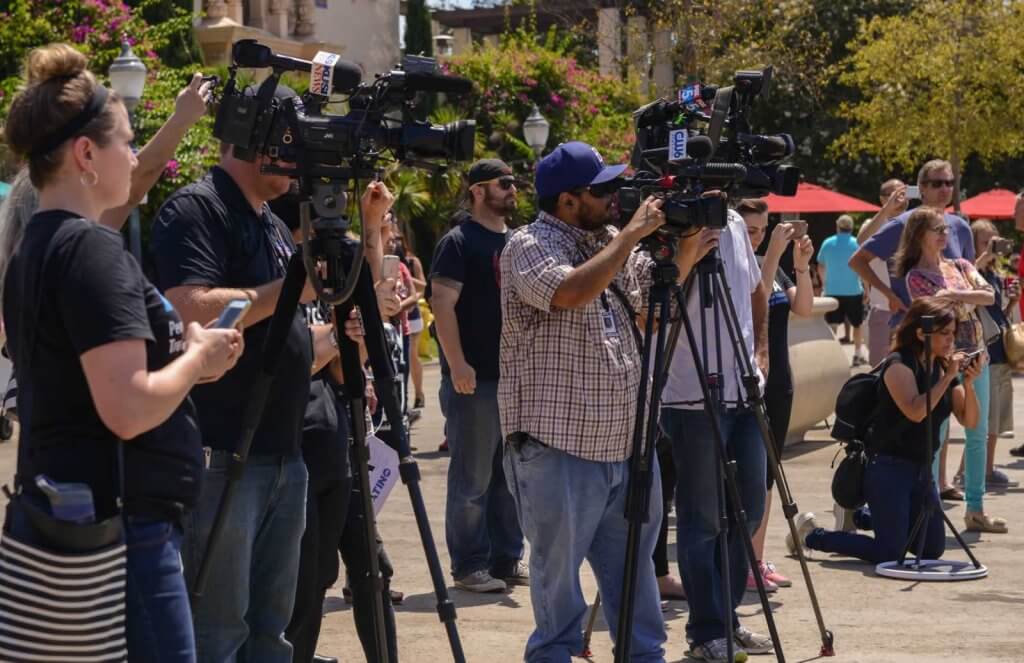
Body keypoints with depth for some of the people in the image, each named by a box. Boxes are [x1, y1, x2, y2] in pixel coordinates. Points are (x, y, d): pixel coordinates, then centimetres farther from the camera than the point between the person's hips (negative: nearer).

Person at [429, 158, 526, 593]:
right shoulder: (459, 242, -7)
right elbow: (443, 304, -14)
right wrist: (456, 363, -22)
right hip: (475, 378, -7)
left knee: (511, 475, 11)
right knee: (473, 478, -3)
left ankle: (508, 558, 19)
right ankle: (470, 566, 3)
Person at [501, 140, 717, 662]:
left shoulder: (611, 242, 13)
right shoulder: (528, 245, -9)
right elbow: (570, 292, -27)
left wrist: (685, 255, 4)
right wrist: (631, 235, -19)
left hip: (626, 441, 7)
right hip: (559, 445, -7)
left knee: (635, 565, 15)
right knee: (558, 569, 2)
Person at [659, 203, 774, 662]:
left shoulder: (734, 226, 10)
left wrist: (760, 346, 15)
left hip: (743, 391, 7)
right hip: (693, 398, -7)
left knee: (749, 508, 11)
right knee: (702, 519, -1)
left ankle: (727, 619, 23)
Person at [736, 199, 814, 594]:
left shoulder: (772, 268, 13)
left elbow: (804, 308, 3)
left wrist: (802, 265, -11)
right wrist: (773, 254, -28)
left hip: (776, 382, 8)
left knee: (766, 475, 9)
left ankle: (756, 559, 14)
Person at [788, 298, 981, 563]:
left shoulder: (944, 367, 7)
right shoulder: (899, 364, -13)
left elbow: (970, 421, 1)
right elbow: (915, 412, -28)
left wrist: (968, 383, -15)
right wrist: (948, 377, -23)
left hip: (922, 469, 8)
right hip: (888, 468, -8)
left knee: (932, 549, 10)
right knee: (889, 554, -10)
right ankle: (811, 535, 10)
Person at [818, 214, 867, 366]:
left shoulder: (827, 243, 0)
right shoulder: (857, 244, -6)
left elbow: (820, 267, 9)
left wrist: (824, 282, 26)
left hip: (832, 291, 1)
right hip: (853, 290, -1)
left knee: (832, 325, 4)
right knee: (857, 323, 15)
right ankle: (858, 354, 15)